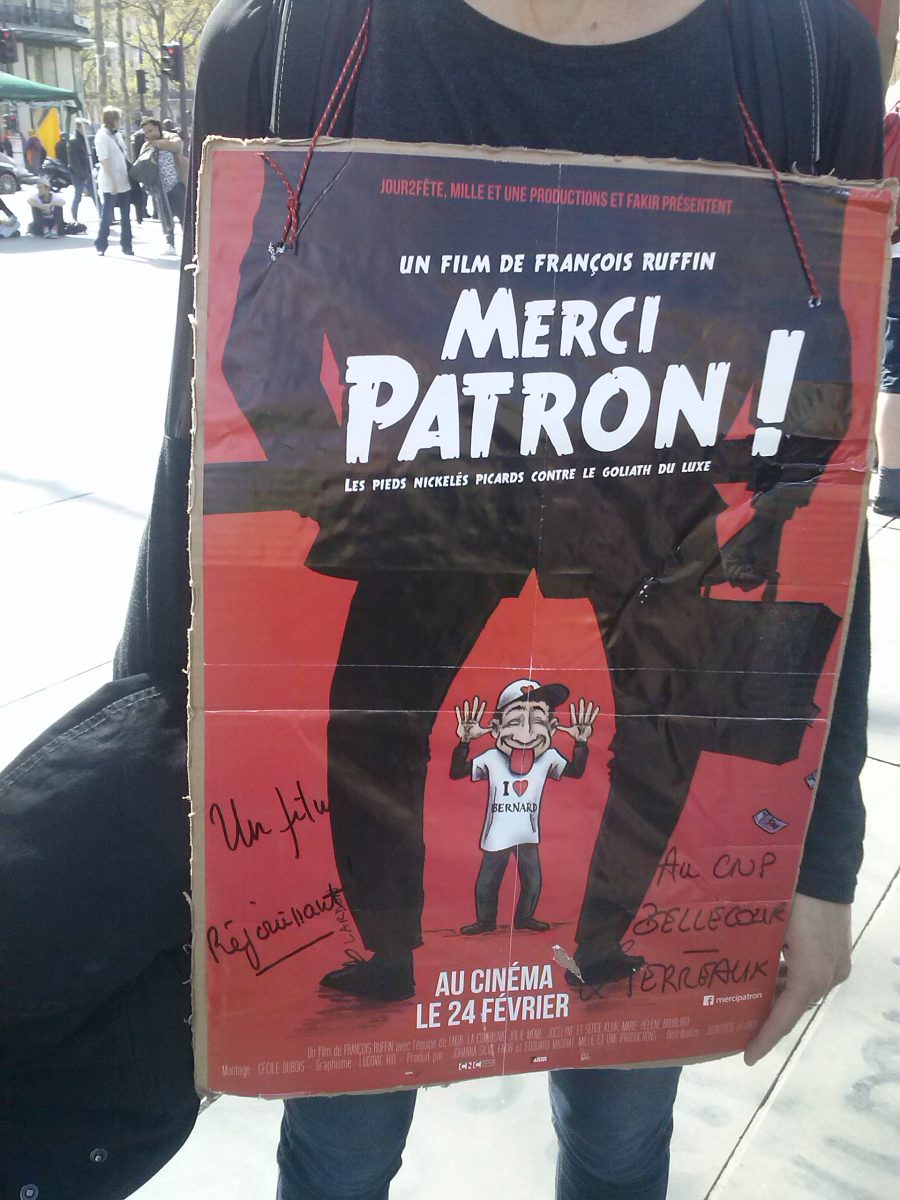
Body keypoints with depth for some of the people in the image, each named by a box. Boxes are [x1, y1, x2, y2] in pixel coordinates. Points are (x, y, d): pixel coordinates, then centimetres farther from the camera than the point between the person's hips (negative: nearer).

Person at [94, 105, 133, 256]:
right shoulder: (102, 136, -9)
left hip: (123, 182, 7)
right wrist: (112, 182, -18)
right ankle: (101, 246, 8)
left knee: (126, 216, 7)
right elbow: (103, 160, -14)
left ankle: (126, 245, 13)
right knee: (107, 216, -1)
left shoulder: (118, 135, 13)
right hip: (110, 184, -7)